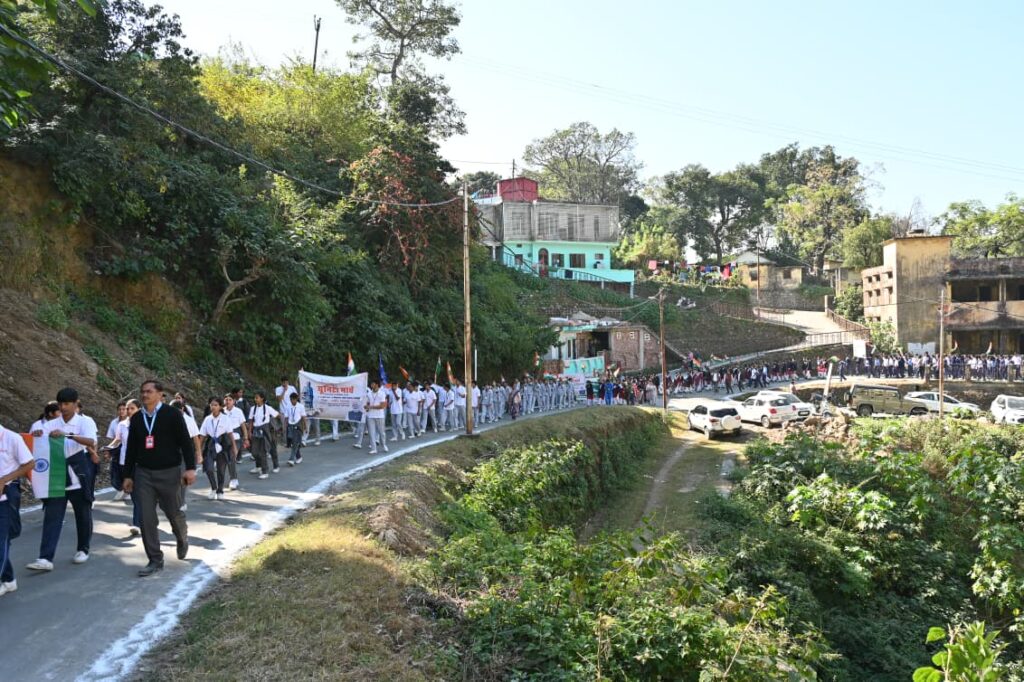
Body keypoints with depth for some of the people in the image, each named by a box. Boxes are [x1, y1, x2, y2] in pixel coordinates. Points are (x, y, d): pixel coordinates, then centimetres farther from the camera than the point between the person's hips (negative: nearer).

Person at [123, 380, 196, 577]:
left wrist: (190, 468, -15)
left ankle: (182, 541, 40)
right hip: (143, 474, 4)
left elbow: (186, 442, -8)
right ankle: (155, 560, 8)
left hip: (169, 473, -3)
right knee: (146, 518, -1)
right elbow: (131, 449, 13)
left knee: (174, 513, 9)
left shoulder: (172, 414, -6)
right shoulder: (136, 418, 7)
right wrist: (128, 475, 12)